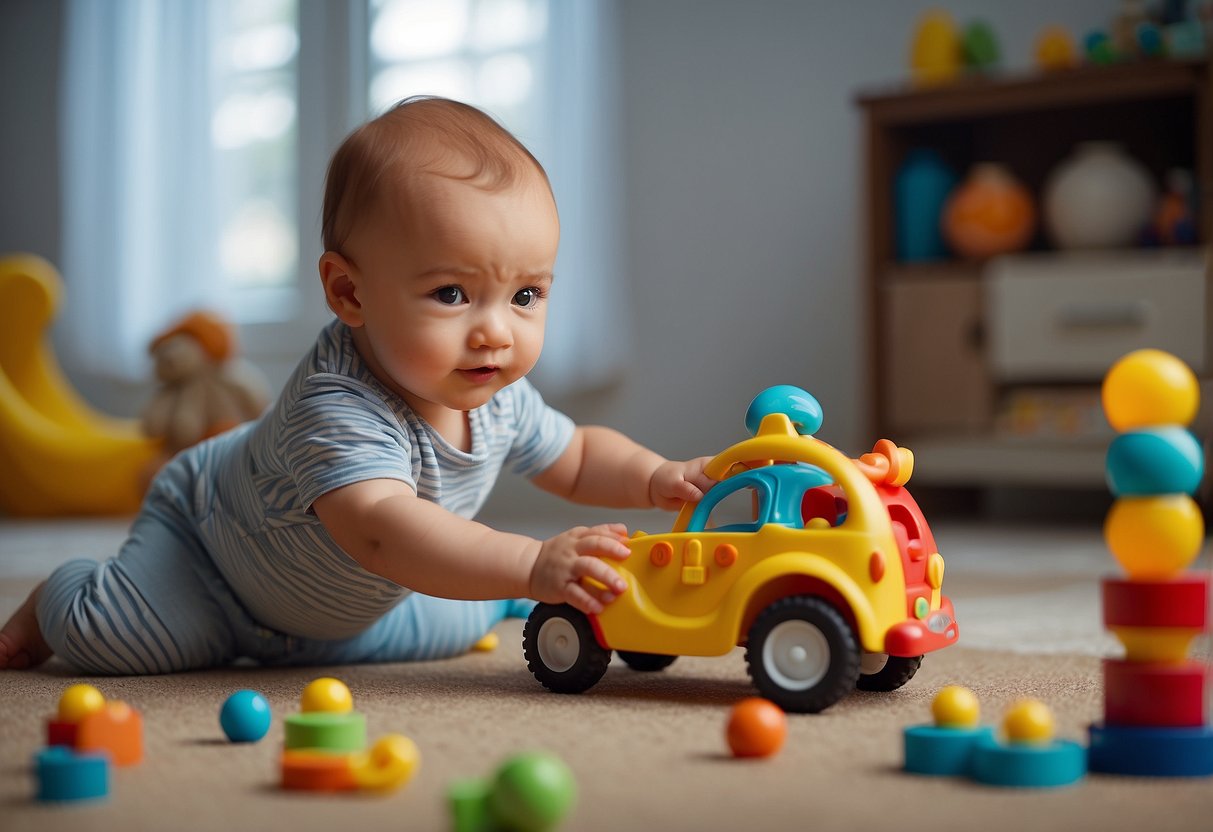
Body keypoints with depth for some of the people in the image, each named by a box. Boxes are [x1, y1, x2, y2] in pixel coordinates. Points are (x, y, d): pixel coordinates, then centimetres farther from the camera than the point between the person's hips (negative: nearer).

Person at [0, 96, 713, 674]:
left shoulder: (501, 401, -19)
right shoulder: (335, 408, -46)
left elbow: (577, 456, 1)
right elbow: (377, 529, -62)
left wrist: (656, 478, -20)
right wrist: (530, 564, -72)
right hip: (207, 528, -7)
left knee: (461, 624, 9)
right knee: (107, 636, -24)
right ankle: (58, 600, 13)